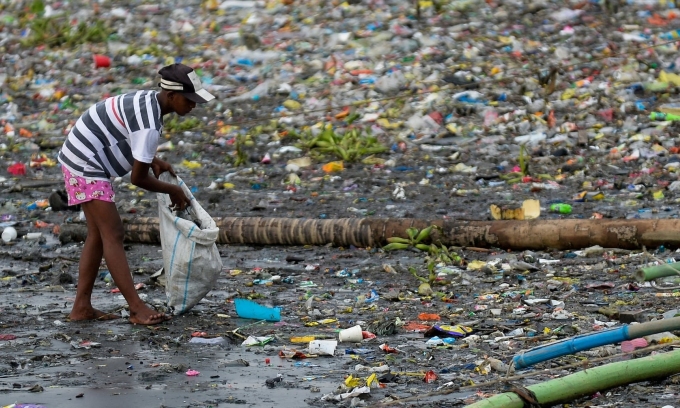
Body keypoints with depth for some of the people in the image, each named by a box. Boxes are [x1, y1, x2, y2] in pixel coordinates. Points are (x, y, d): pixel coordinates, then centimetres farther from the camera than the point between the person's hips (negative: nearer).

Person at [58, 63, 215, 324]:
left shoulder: (148, 100, 5)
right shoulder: (149, 124, -25)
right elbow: (138, 178, -20)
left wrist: (151, 160, 8)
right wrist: (172, 191, -3)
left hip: (83, 160, 10)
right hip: (86, 166, -10)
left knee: (98, 234, 11)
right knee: (112, 234, -11)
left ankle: (82, 307, 12)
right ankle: (137, 309, -13)